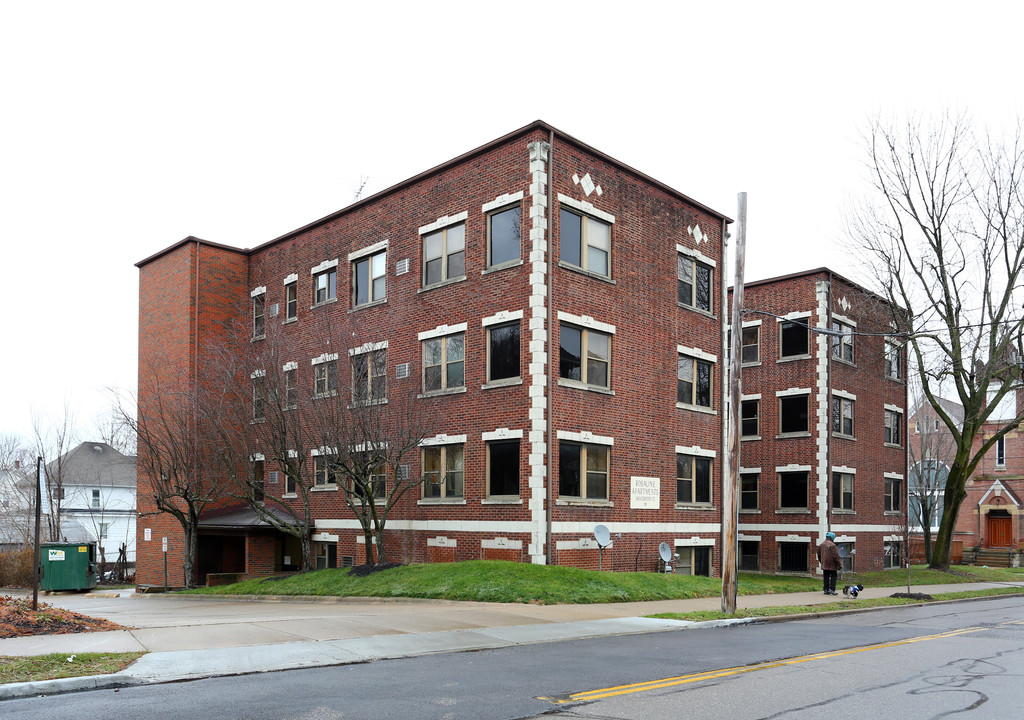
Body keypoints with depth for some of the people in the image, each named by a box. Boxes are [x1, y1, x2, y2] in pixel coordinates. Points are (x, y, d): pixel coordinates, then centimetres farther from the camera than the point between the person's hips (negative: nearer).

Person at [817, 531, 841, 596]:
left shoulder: (821, 545, 10)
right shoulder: (832, 545, -14)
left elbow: (819, 555, 18)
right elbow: (835, 555, -17)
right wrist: (839, 562, -8)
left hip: (824, 565, 6)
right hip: (832, 565, -6)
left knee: (826, 577, 11)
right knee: (833, 576, 1)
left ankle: (826, 590, 12)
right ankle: (832, 589, -5)